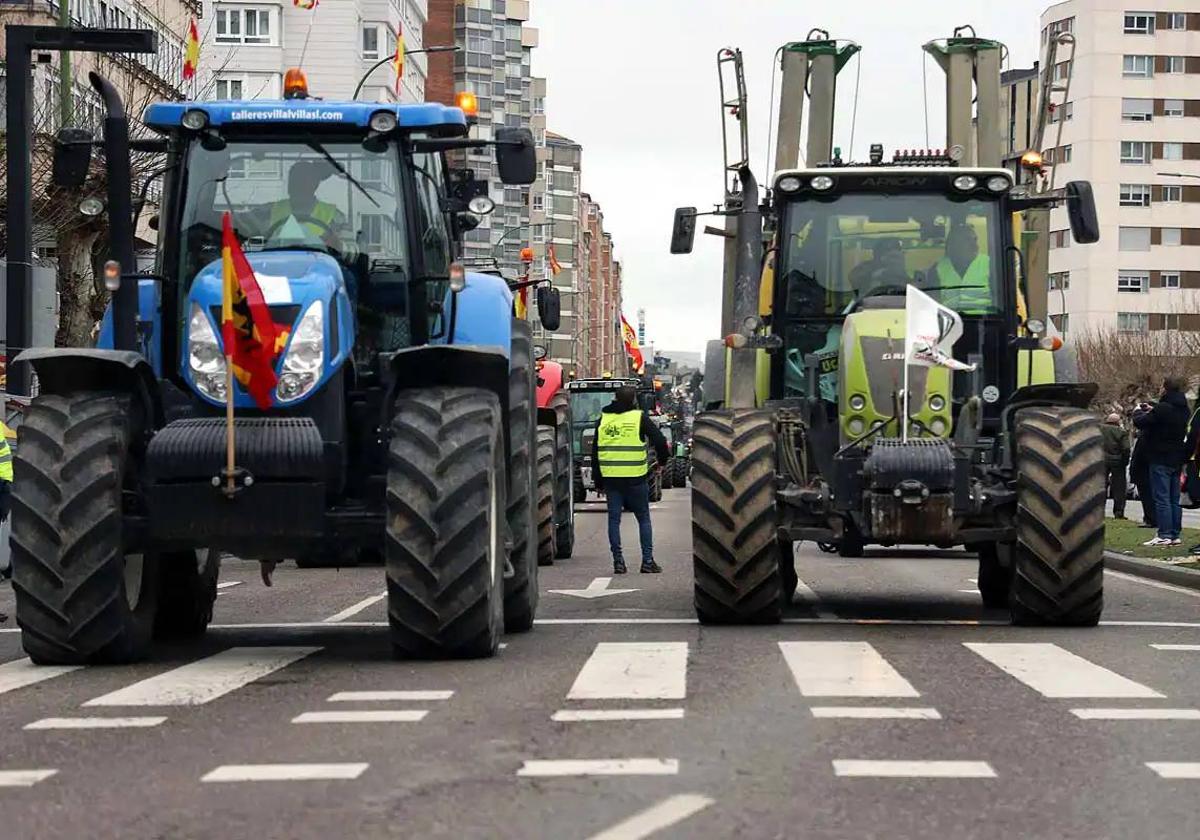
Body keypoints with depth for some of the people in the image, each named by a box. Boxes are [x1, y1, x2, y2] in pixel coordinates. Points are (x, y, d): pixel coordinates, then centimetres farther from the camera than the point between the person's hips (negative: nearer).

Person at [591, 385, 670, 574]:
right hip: (635, 478, -3)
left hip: (610, 478, 3)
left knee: (614, 519, 7)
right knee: (643, 519, 7)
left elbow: (595, 452, 12)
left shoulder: (603, 419, 9)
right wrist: (663, 460, 15)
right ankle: (647, 561, 3)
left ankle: (618, 562, 3)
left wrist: (598, 481, 18)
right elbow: (659, 440, -5)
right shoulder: (639, 417, -3)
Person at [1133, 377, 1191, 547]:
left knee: (1161, 498, -6)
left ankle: (1164, 535, -9)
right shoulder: (1183, 410, 8)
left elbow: (1139, 422, -16)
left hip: (1161, 460, -8)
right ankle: (1175, 535, 12)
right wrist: (1151, 410, 14)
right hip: (1177, 460, 8)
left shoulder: (1162, 409, -18)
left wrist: (1139, 412, 7)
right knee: (1174, 499, 11)